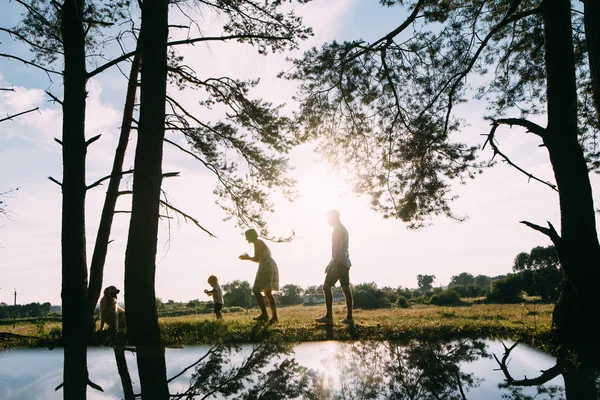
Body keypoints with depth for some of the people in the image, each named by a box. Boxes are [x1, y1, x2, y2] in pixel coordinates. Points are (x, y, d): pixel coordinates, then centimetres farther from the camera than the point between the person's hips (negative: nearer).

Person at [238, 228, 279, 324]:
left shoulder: (257, 243, -7)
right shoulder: (261, 243, 24)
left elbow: (256, 259, -12)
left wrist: (248, 258, 6)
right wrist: (248, 257, 24)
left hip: (266, 268, -10)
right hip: (271, 267, 10)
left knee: (256, 291, -7)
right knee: (268, 293, 10)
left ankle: (264, 314, -14)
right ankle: (274, 316, 2)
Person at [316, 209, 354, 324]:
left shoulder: (337, 229, -9)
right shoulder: (343, 229, 22)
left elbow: (338, 249, -19)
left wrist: (334, 265, -23)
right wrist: (330, 264, 28)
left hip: (339, 263, -10)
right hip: (345, 262, 10)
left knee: (326, 287, -7)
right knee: (346, 288, 5)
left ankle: (328, 316, -10)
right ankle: (349, 317, 4)